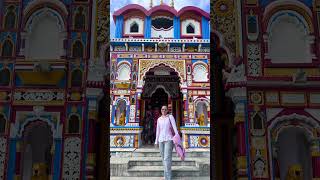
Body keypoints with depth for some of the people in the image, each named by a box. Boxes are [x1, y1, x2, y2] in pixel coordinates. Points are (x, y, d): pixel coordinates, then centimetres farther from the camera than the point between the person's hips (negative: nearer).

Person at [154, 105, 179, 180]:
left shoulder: (170, 117, 3)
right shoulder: (159, 119, 14)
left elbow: (174, 127, -6)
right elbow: (158, 131, 17)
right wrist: (156, 141, 15)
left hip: (169, 139, -5)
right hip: (161, 140, 5)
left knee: (167, 158, -13)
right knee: (163, 158, 9)